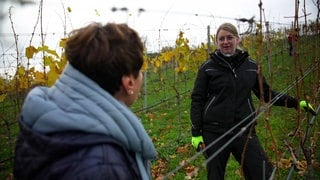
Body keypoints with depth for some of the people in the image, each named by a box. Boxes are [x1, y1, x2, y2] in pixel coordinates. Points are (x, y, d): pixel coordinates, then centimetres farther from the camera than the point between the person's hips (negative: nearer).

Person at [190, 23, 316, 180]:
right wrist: (196, 132, -5)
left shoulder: (251, 66, 7)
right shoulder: (207, 67, -1)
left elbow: (266, 93, 16)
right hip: (214, 132, -2)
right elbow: (197, 100, 0)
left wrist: (295, 102, 7)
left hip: (244, 131, 2)